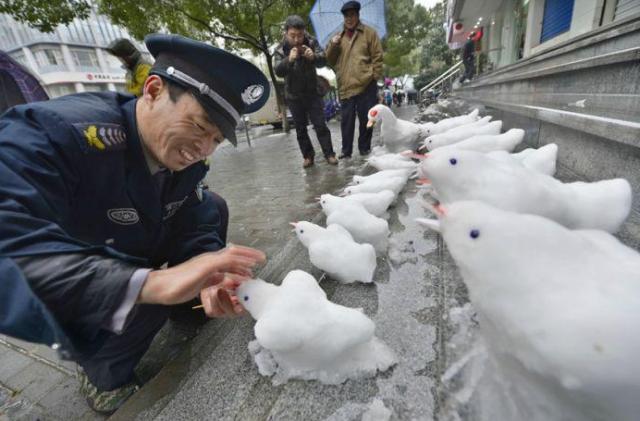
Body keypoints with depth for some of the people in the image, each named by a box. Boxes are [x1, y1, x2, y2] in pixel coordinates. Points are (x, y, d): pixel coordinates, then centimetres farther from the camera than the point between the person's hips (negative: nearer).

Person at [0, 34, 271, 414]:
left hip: (131, 254, 6)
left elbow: (195, 226, -13)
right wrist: (156, 283, -54)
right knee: (148, 291, -31)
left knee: (213, 206, -5)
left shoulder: (188, 155, -15)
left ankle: (193, 305, 15)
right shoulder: (52, 132, -34)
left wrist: (209, 278, -32)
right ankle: (103, 377, 3)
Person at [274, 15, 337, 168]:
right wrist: (289, 59, -40)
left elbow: (323, 61, -14)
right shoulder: (281, 49, -8)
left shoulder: (312, 43, -6)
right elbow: (278, 71, -20)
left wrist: (314, 57, -36)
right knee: (300, 128, 6)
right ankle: (308, 155, 19)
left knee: (320, 125, -1)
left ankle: (329, 153, 10)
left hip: (313, 92, 0)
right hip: (293, 96, 1)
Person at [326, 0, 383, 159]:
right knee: (347, 120, 2)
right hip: (345, 86, 3)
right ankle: (346, 150, 9)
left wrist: (374, 76, -6)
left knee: (366, 119, 2)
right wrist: (332, 45, -1)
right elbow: (330, 60, 16)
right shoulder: (338, 37, 19)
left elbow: (377, 57, 4)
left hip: (365, 85, -3)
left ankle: (365, 148, 14)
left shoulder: (369, 32, 8)